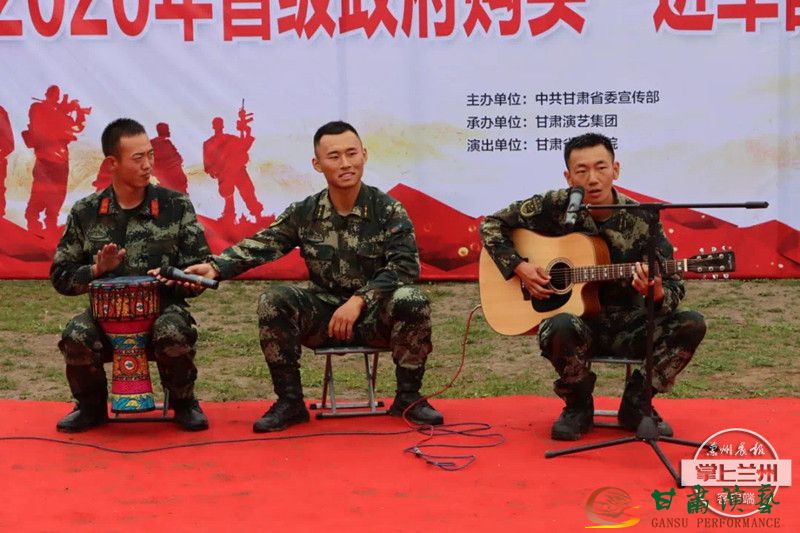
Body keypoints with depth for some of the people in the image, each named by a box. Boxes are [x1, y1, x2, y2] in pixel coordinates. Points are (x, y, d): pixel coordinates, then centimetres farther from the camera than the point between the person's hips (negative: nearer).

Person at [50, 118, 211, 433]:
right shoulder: (85, 213, 5)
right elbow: (61, 276, 9)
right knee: (76, 337, -32)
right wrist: (96, 270, -11)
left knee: (173, 333, -36)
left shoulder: (176, 205, 3)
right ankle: (91, 407, 2)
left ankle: (183, 402, -2)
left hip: (163, 307, -1)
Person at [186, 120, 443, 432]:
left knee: (413, 301, -32)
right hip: (323, 315, 2)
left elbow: (406, 265, -15)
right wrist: (215, 268, -21)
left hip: (377, 316, -2)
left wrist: (359, 300, -25)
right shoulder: (304, 213, 2)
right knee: (273, 301, -23)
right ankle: (290, 402, -10)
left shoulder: (388, 210, -6)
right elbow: (260, 245, -4)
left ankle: (408, 398, -10)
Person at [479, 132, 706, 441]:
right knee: (562, 328, -39)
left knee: (692, 324, -23)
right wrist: (519, 267, -11)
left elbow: (674, 289, -6)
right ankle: (578, 407, -6)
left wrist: (656, 294, -31)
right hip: (578, 321, -2)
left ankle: (635, 404, 0)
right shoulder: (555, 207, -7)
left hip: (628, 325, 2)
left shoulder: (641, 220, -6)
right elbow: (492, 224, 3)